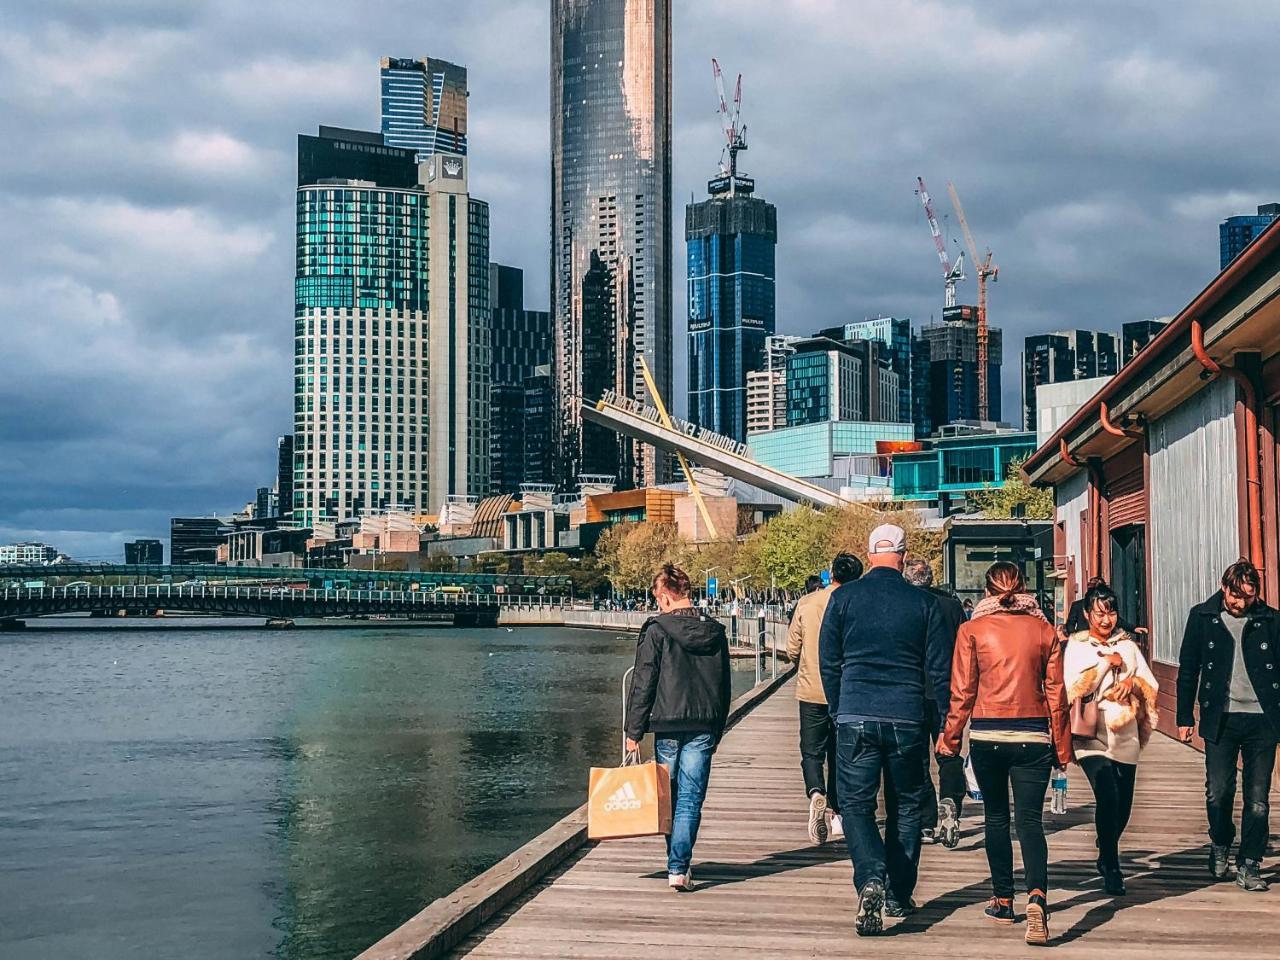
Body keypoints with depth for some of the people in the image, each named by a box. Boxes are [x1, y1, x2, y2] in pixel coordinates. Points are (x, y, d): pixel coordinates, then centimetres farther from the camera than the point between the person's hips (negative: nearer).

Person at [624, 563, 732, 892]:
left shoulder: (657, 631, -6)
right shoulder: (715, 632, 7)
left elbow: (642, 684, -7)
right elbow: (724, 688, 14)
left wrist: (634, 731, -2)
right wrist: (717, 730, 22)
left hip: (667, 726, -2)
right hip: (704, 727, 2)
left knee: (668, 797, 13)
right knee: (690, 800, 0)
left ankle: (677, 863, 23)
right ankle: (679, 868, -9)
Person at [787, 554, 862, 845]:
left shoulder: (806, 603, -4)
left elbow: (792, 650, 0)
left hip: (811, 691, 0)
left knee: (812, 752, 6)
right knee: (840, 755, 14)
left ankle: (816, 794, -22)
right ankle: (837, 815, 19)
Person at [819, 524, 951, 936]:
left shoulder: (844, 596, 1)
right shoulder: (923, 603, 1)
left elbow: (828, 661, 5)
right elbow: (939, 670, 3)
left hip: (856, 717, -1)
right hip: (907, 718, 1)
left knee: (856, 803, 4)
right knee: (906, 806, 14)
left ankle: (871, 881, -19)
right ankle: (899, 895, 18)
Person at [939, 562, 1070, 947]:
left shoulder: (973, 630, -2)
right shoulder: (1043, 630, 2)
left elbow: (962, 691, -2)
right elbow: (1056, 693, 4)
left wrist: (950, 737, 9)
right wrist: (1062, 747, 11)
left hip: (987, 735, 0)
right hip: (1033, 736, 0)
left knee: (996, 816, 15)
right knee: (1030, 819, -1)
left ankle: (1003, 900, 21)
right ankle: (1037, 895, -23)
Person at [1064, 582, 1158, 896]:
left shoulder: (1128, 645, 14)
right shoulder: (1076, 646, 3)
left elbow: (1152, 686, 11)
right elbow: (1074, 689, -10)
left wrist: (1132, 681, -10)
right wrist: (1107, 662, -10)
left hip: (1125, 734, 4)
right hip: (1092, 735, -4)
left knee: (1123, 805, 6)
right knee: (1107, 796, -20)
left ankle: (1106, 856, 34)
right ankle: (1111, 869, -8)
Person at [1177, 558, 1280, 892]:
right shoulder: (1202, 617, 3)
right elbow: (1188, 670, 7)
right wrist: (1185, 717, 5)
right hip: (1220, 719, 0)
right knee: (1218, 792, 0)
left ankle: (1249, 865, 13)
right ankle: (1220, 846, 27)